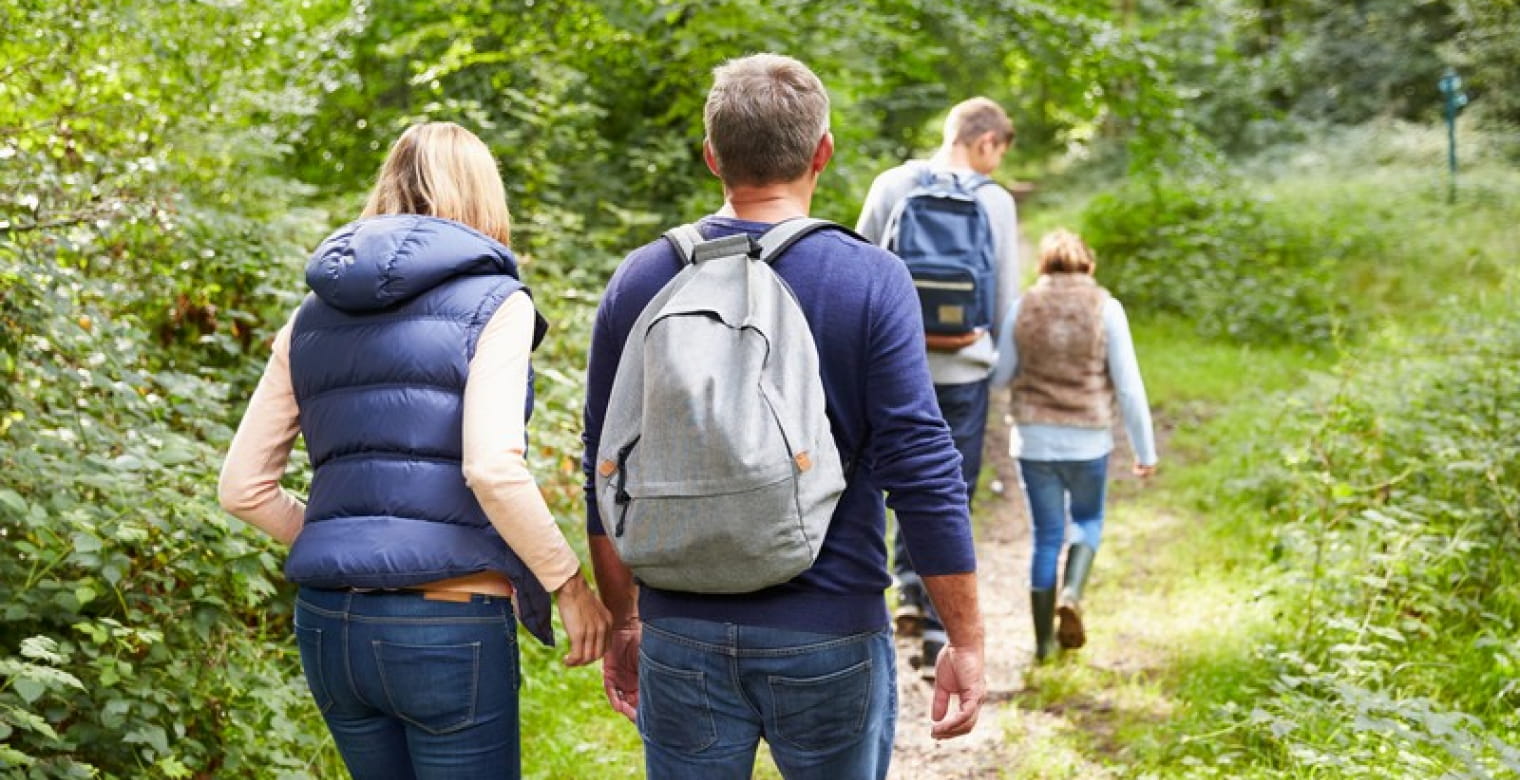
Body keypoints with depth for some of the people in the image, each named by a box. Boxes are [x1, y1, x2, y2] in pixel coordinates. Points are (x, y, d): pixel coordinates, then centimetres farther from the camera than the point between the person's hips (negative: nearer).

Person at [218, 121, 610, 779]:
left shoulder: (313, 317, 13)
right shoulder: (491, 300, -4)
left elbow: (243, 488, 11)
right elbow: (492, 468, -17)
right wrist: (569, 586, -7)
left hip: (326, 624, 6)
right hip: (447, 625, -6)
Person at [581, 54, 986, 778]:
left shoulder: (638, 282, 1)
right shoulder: (871, 281, -8)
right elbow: (921, 469, -12)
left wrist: (623, 622, 17)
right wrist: (965, 640, -5)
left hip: (683, 634, 2)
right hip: (829, 637, -2)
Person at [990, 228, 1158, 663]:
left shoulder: (1023, 308, -2)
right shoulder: (1105, 309, -6)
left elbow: (1000, 376, 5)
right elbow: (1129, 386, -5)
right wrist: (1145, 450, 2)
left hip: (1034, 439, 1)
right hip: (1088, 440, -1)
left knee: (1046, 535, 10)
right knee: (1088, 520, 21)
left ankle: (1044, 640, 14)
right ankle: (1072, 594, -4)